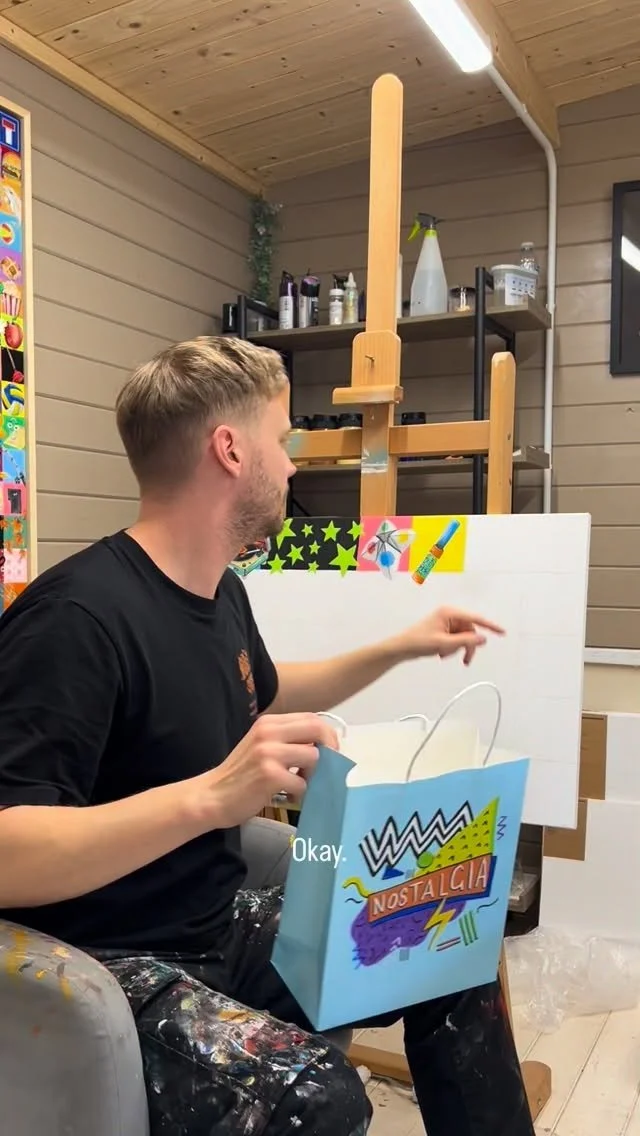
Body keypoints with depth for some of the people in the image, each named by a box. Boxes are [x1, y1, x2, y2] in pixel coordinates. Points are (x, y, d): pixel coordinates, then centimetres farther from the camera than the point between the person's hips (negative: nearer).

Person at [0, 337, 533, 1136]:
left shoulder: (219, 591, 4)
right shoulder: (79, 616, -25)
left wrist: (400, 648, 21)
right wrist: (210, 795, -41)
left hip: (224, 923, 9)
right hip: (111, 963, -8)